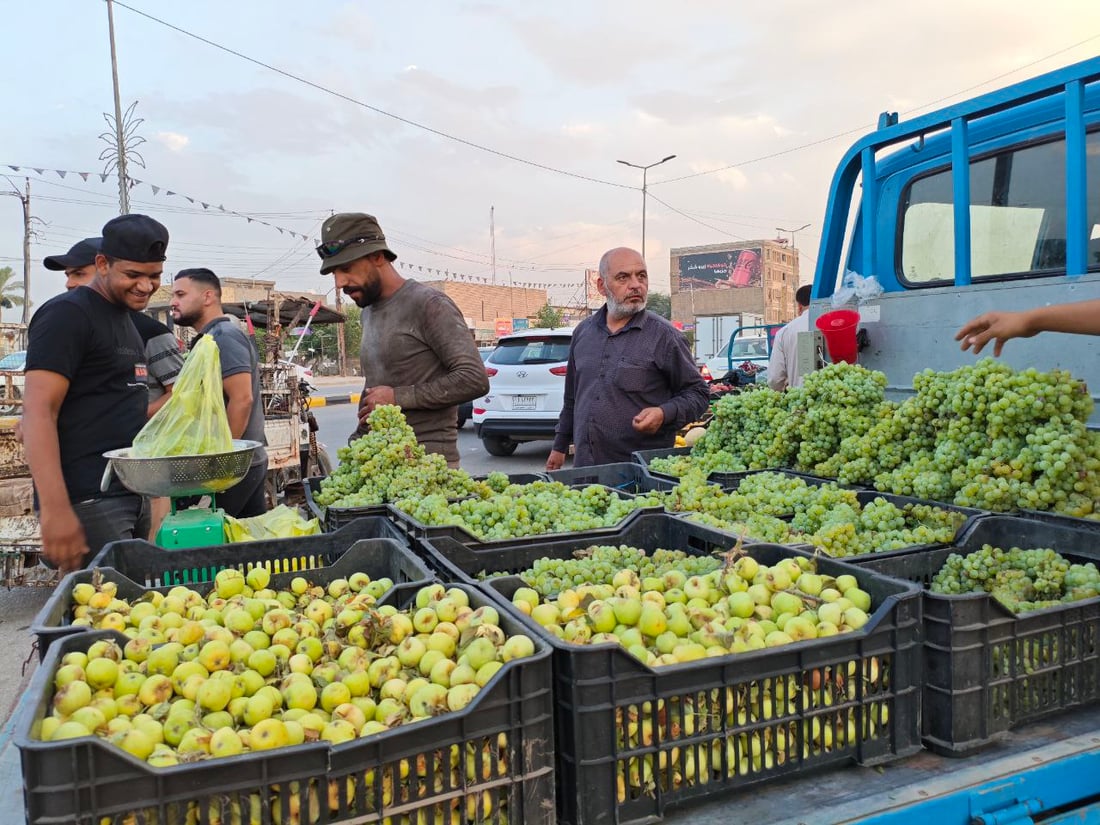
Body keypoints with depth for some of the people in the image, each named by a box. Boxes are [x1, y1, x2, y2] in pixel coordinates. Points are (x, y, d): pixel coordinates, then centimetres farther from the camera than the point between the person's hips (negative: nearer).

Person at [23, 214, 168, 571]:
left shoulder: (127, 320, 18)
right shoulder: (67, 314, -8)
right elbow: (38, 413, -17)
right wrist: (54, 510, -24)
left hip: (134, 495, 8)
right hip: (88, 502, -8)